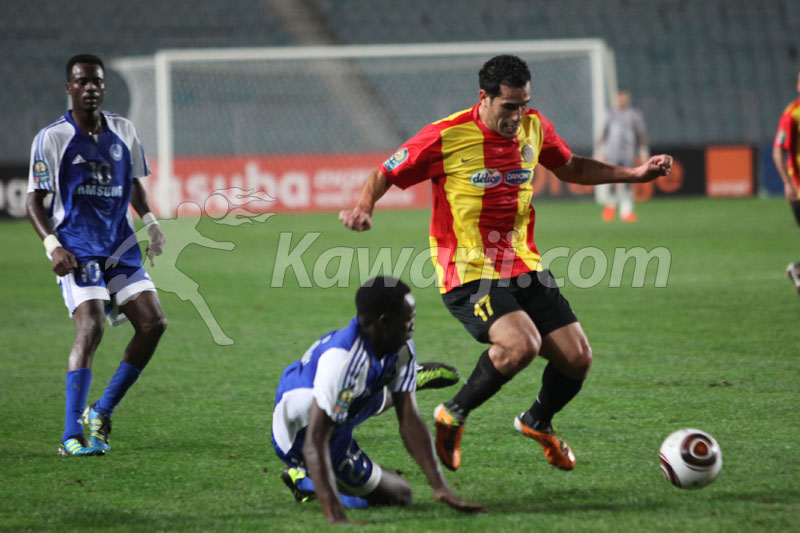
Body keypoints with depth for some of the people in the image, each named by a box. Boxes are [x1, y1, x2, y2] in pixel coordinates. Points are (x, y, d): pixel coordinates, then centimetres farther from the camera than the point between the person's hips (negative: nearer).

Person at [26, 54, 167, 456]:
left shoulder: (123, 132, 10)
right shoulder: (52, 138, -4)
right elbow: (35, 201, -2)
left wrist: (150, 222, 6)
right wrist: (52, 245, -17)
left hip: (120, 247, 6)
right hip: (76, 250, -5)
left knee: (154, 322, -6)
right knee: (90, 328, -22)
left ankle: (102, 411, 10)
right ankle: (71, 437, -22)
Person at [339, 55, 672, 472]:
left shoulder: (534, 128, 4)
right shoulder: (446, 137, -13)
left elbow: (571, 169, 23)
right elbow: (383, 176, -4)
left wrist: (635, 174, 15)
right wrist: (364, 208, -25)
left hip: (523, 267, 6)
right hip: (468, 275, -6)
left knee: (578, 358, -2)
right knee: (521, 343, -30)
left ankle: (538, 422, 31)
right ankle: (452, 417, -6)